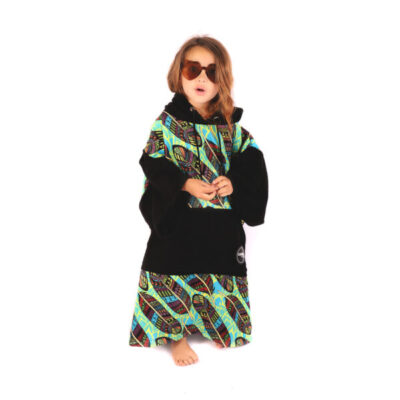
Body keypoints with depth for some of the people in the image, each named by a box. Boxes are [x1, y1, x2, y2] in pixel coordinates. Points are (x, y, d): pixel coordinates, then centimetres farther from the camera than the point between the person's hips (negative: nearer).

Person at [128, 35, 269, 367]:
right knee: (175, 274, 0)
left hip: (223, 218, 2)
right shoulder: (168, 121, -4)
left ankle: (221, 328, 33)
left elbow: (251, 164, 4)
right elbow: (154, 164, -8)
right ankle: (176, 337, 20)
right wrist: (187, 184, -23)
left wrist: (234, 183, -16)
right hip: (178, 217, -2)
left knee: (221, 279, 9)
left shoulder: (232, 125, 2)